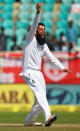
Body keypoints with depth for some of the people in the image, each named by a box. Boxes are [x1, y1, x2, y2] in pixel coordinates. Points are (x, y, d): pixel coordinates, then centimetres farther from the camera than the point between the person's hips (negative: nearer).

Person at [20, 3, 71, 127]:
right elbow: (34, 25, -18)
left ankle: (29, 121, 23)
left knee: (40, 100, 6)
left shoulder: (44, 45, 17)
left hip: (38, 73, 8)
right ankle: (48, 117, -45)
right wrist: (38, 13, -34)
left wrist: (62, 68, -2)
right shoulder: (30, 39, -3)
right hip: (29, 72, -8)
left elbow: (52, 57, 12)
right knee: (39, 91, -27)